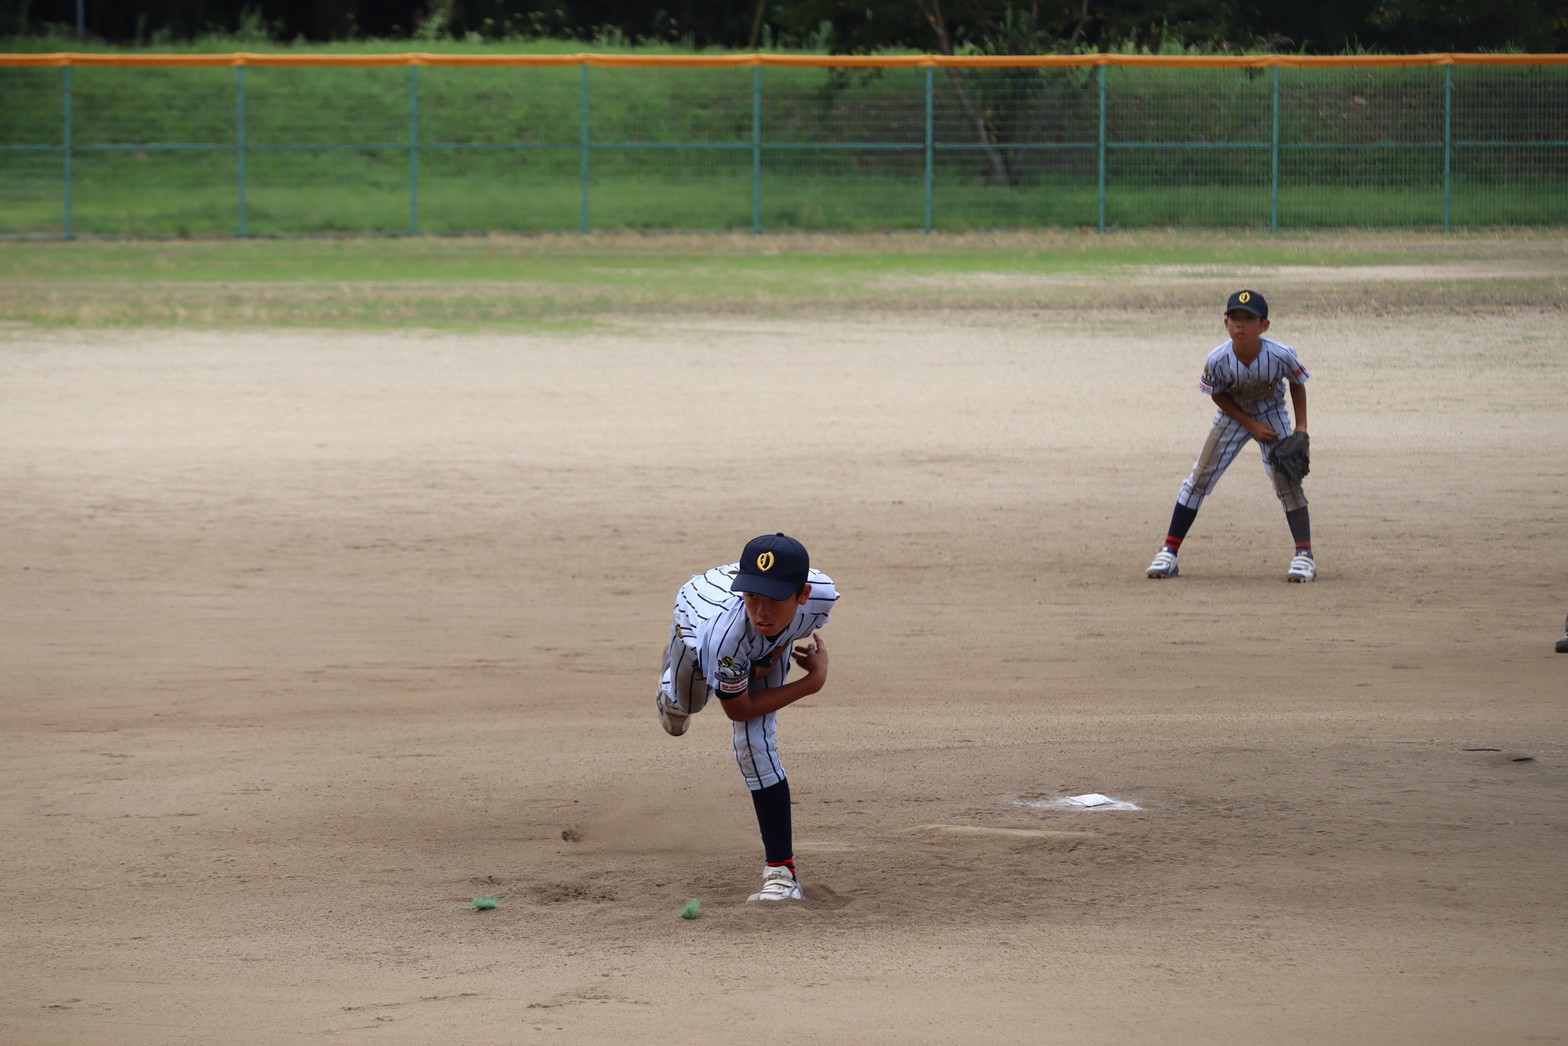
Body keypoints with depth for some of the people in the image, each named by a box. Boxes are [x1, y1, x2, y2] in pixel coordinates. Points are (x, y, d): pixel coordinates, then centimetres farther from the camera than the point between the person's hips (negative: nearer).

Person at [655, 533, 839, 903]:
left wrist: (780, 648, -15)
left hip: (767, 648, 1)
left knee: (755, 744, -15)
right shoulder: (724, 630, -51)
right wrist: (813, 682, -30)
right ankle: (672, 686, 66)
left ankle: (781, 872, -10)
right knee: (680, 709, 27)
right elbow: (738, 708, -32)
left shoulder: (821, 594, -42)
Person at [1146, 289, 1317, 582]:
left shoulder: (1280, 355, -31)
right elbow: (1218, 395, -11)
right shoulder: (1217, 360, -30)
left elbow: (1297, 383, -9)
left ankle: (1304, 555, -2)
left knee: (1287, 479, -11)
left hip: (1272, 414, -1)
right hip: (1233, 414, 1)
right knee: (1200, 478, -3)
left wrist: (1301, 427, -11)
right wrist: (1251, 425, -16)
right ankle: (1169, 552, 3)